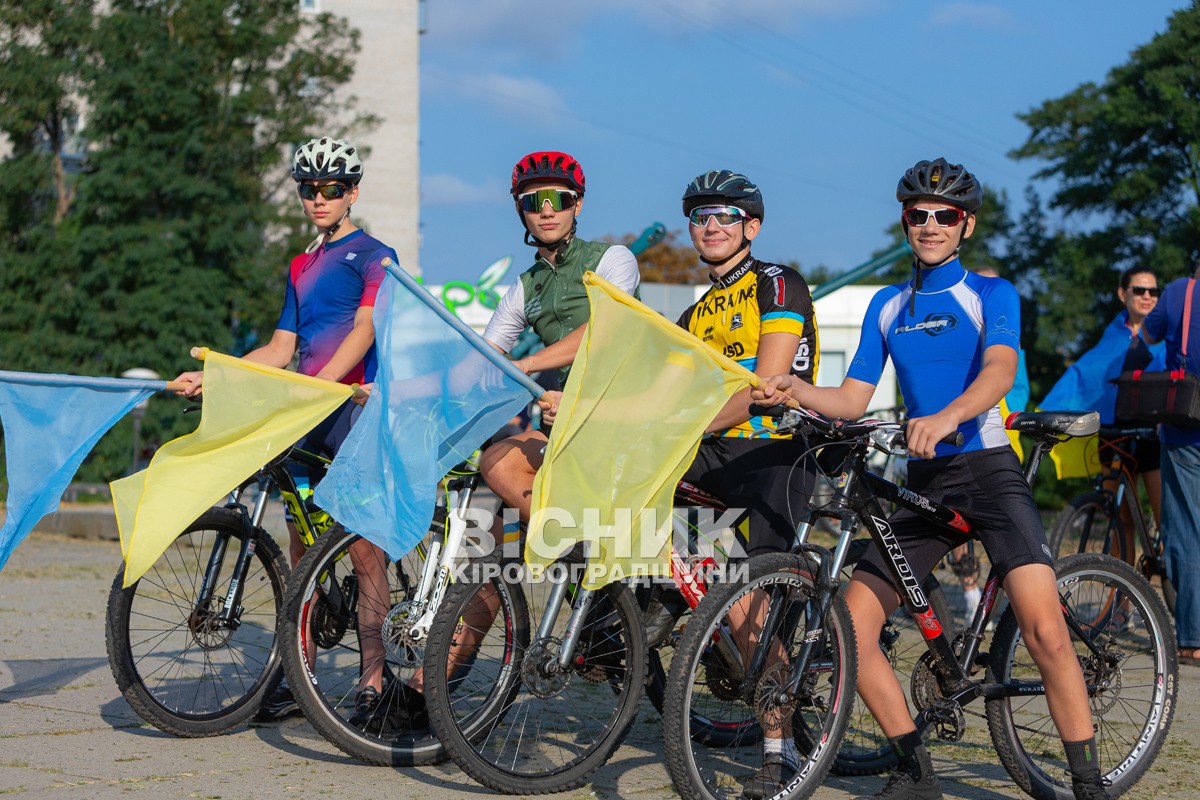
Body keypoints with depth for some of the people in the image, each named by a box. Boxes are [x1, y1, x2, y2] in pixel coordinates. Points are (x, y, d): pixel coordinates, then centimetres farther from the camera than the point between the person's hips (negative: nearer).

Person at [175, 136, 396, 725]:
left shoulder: (373, 256, 0)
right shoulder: (302, 267, 22)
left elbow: (363, 331, -14)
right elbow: (279, 350, 20)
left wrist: (316, 386, -28)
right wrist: (209, 377, 8)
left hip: (355, 410, -7)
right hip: (306, 418, 7)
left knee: (364, 549, -10)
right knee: (301, 548, 7)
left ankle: (374, 682, -7)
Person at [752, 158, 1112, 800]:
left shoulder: (990, 293, 0)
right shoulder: (887, 306, 14)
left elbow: (1000, 369, -20)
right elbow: (852, 399, 10)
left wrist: (946, 417, -40)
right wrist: (794, 390, -11)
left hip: (988, 469, -5)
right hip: (923, 481, 5)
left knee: (1044, 629, -21)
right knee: (850, 625, -6)